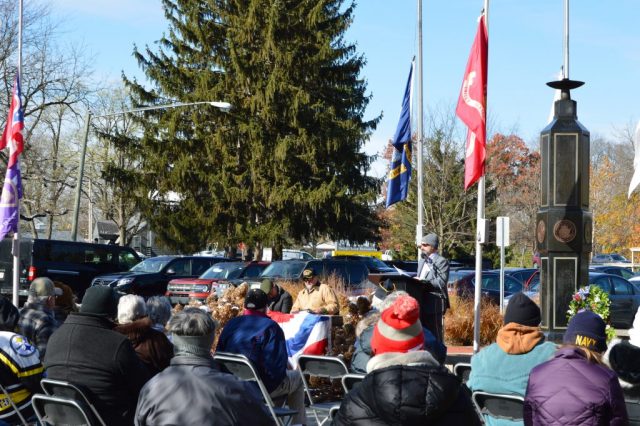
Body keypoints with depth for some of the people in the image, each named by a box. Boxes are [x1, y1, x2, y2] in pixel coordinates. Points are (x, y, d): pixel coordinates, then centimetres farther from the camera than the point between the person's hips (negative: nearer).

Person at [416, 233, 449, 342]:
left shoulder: (442, 261, -7)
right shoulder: (422, 261, 20)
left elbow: (442, 282, -17)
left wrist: (423, 281, -19)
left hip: (435, 304, -8)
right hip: (422, 304, 8)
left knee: (435, 335, -4)